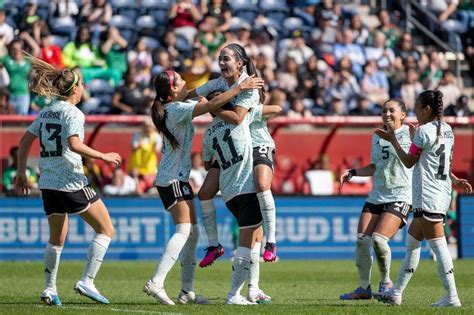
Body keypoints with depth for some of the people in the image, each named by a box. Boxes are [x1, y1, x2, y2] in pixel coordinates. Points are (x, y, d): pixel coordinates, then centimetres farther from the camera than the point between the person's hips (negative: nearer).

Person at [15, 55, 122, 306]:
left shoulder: (46, 112, 12)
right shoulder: (73, 113, -10)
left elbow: (25, 142, 12)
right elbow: (74, 145, -24)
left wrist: (21, 173, 20)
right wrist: (104, 156, -16)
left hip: (48, 183, 8)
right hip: (71, 182, -8)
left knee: (57, 239, 21)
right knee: (106, 230, 4)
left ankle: (50, 290, 16)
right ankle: (86, 282, -5)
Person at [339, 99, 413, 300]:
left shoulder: (409, 134, -3)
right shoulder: (376, 138, 16)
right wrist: (352, 173, 15)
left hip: (400, 196, -6)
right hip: (376, 196, 6)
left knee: (378, 239, -19)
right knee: (362, 239, -4)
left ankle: (386, 282, 3)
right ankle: (364, 288, 8)